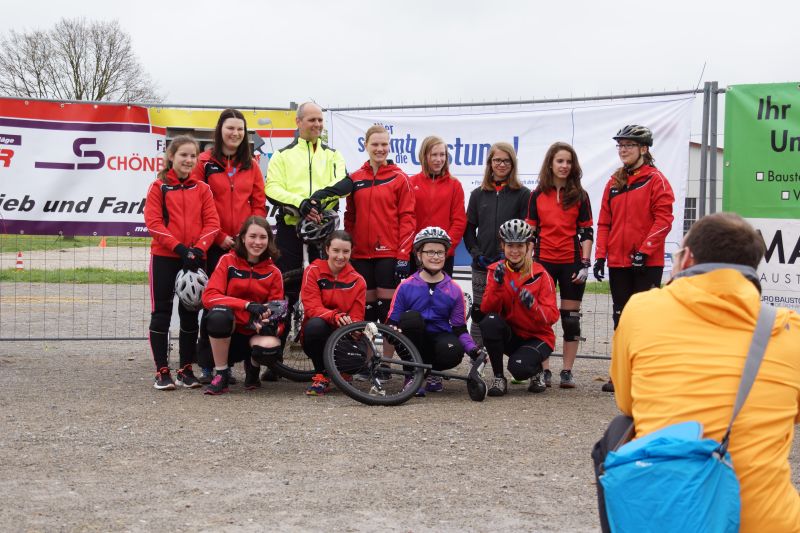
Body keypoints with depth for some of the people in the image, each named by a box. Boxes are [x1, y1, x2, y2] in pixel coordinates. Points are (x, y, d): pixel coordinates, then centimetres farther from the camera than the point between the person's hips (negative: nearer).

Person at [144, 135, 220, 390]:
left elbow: (212, 223, 2)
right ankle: (162, 371, 7)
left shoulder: (202, 189, 7)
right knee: (161, 313, 1)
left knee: (190, 314, 8)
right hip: (164, 257, -3)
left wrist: (198, 248, -13)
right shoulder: (159, 187, 0)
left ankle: (186, 370, 18)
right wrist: (179, 247, -16)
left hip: (195, 259, 3)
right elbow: (153, 222, -7)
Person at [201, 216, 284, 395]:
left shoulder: (274, 273, 2)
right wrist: (247, 305, -28)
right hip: (229, 332, -1)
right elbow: (209, 297, -16)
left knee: (270, 349, -34)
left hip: (256, 334, 1)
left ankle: (252, 366, 6)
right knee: (219, 314, -36)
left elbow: (277, 312, 5)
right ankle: (221, 374, -16)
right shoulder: (228, 261, -3)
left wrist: (272, 323, -21)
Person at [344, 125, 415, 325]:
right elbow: (349, 218, 15)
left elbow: (407, 218, -4)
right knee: (367, 304, 8)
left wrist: (403, 255, -10)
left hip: (389, 254, -3)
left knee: (387, 303, -3)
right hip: (361, 254, 3)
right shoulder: (355, 179, 10)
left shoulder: (399, 178, 0)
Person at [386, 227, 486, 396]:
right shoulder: (406, 287, 0)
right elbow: (392, 322, 0)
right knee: (411, 317, -31)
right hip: (413, 344, 0)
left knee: (454, 352, -34)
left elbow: (460, 329, 5)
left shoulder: (454, 290, 5)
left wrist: (473, 349, -13)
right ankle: (413, 375, -14)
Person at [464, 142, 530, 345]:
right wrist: (476, 253, -3)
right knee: (479, 314, 6)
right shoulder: (479, 194, 12)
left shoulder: (523, 194, 2)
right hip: (482, 267, 3)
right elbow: (469, 227, 11)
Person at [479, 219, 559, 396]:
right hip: (510, 336, 3)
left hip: (537, 336, -2)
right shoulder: (496, 270, -2)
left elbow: (552, 316, -14)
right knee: (489, 321, -29)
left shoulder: (540, 274, -9)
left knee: (519, 367, -31)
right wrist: (497, 284, -29)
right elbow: (486, 309, -13)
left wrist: (533, 305, -34)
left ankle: (537, 371, 8)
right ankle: (498, 377, -13)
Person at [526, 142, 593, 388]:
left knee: (571, 318, 3)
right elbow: (530, 230, 8)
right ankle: (544, 370, 9)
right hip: (544, 261, 1)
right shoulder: (538, 195, 7)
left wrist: (585, 263, -6)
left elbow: (586, 232, 3)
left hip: (572, 262, -1)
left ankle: (567, 371, 9)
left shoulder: (579, 195, 5)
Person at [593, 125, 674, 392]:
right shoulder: (614, 182, 13)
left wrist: (644, 251, -17)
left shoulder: (655, 180, -5)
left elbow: (663, 219, -11)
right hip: (618, 262, 6)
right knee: (621, 317, 10)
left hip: (647, 263, -6)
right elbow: (604, 222, 13)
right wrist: (600, 255, 4)